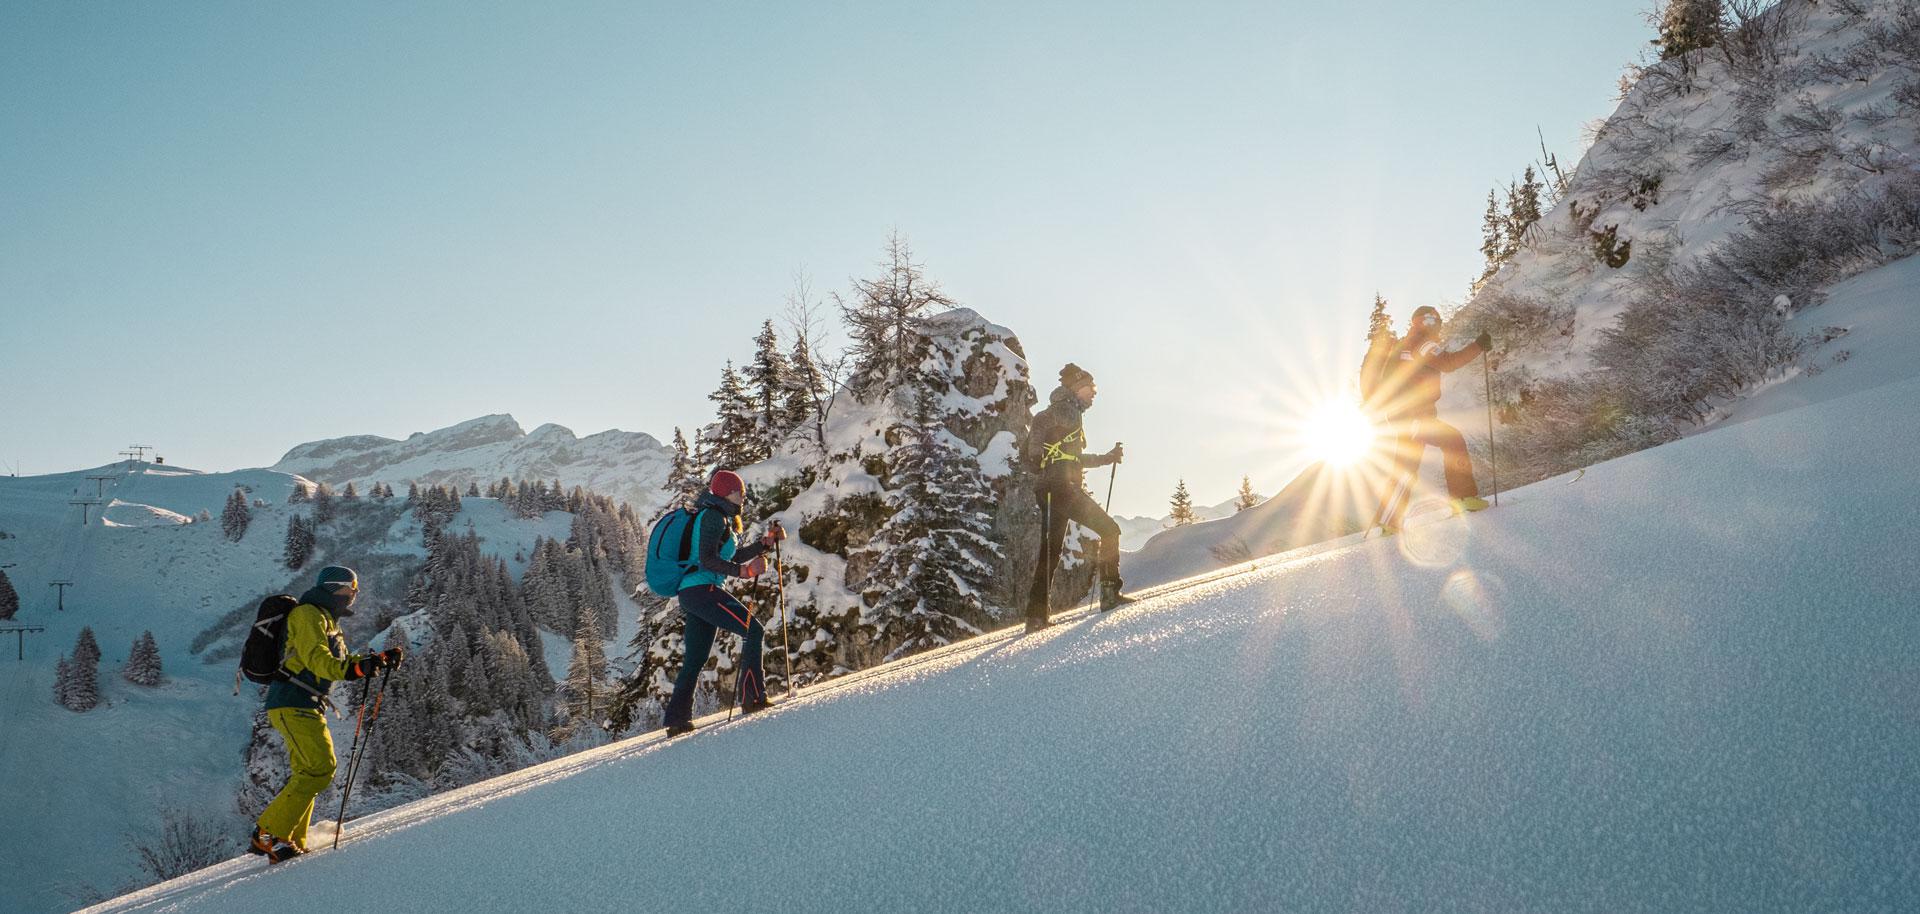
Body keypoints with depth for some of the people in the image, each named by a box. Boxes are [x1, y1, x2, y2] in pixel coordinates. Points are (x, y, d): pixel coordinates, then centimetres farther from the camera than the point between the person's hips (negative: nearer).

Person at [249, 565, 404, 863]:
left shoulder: (326, 621, 25)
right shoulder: (307, 614, -7)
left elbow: (341, 660, 30)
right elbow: (316, 658, -22)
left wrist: (382, 658, 18)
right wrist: (354, 668, -38)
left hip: (307, 707, 11)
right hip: (293, 704, -11)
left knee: (306, 773, 14)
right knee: (320, 767, -19)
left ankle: (292, 842, 19)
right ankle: (268, 835, -16)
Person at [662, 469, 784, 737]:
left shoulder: (717, 517, 23)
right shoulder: (714, 516, -8)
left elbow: (733, 556, 30)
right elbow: (707, 559, -18)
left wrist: (766, 542, 24)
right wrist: (744, 571, -24)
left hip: (690, 594, 11)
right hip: (702, 590, -11)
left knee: (696, 659, 13)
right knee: (754, 631, -11)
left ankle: (677, 720, 14)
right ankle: (753, 698, -14)